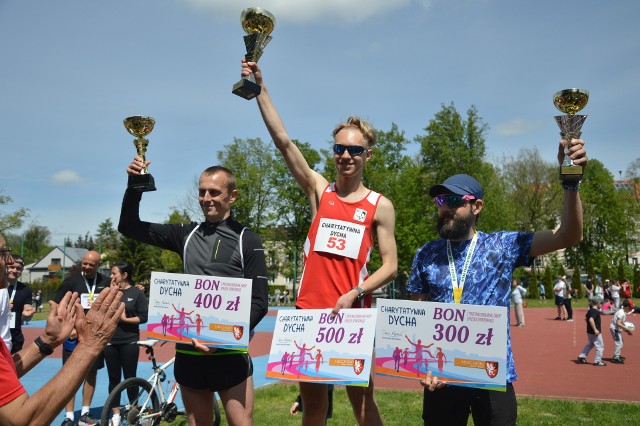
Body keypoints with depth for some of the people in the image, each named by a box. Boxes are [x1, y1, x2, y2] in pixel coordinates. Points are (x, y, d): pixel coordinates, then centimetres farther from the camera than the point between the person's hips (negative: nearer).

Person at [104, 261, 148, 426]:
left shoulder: (137, 293, -4)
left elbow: (143, 317, -7)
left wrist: (125, 319, -16)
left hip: (129, 342, -3)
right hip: (110, 342, 4)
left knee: (130, 378, 5)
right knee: (114, 379, 9)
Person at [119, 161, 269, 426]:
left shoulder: (247, 240, -3)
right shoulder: (187, 234, 8)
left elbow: (259, 303, -7)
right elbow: (129, 227, 12)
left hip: (230, 353, -4)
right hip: (189, 351, 4)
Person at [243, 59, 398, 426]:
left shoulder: (380, 206, 2)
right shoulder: (319, 190, 5)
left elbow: (390, 266, 0)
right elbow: (283, 140, -3)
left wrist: (354, 293, -14)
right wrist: (260, 88, -8)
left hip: (353, 313, -2)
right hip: (309, 310, 2)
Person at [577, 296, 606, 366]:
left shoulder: (590, 310, 8)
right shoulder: (595, 311, -20)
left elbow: (585, 318, 21)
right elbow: (591, 320, -33)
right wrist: (595, 329, -28)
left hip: (589, 331, 9)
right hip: (596, 332, -9)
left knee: (590, 344, 23)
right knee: (600, 346, 4)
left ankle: (581, 356, 24)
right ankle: (598, 361, 10)